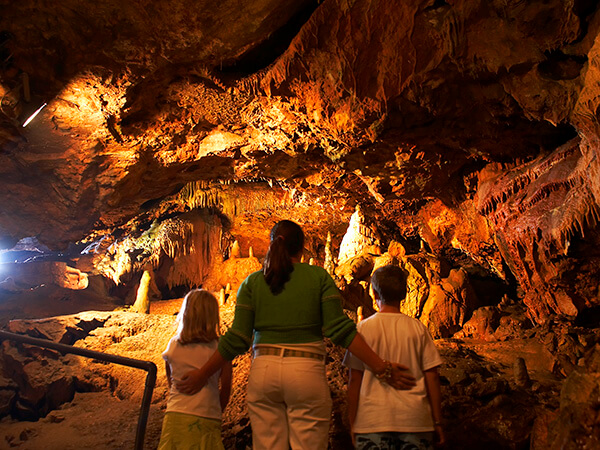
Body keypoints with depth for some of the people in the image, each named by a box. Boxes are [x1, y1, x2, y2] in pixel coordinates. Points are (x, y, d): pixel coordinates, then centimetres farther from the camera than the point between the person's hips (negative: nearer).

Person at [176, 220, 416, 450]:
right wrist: (382, 368, -3)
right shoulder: (318, 276, 2)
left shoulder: (252, 282, 6)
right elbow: (340, 329, -6)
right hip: (306, 372, -2)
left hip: (264, 372, 2)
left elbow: (237, 339, 2)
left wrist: (201, 375, 13)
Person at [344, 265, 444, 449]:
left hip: (373, 420, -1)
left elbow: (355, 380, -1)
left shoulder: (363, 328, -2)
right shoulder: (418, 328, 1)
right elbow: (432, 377, 2)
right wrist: (437, 422, 11)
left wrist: (352, 423, 8)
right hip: (414, 419, 1)